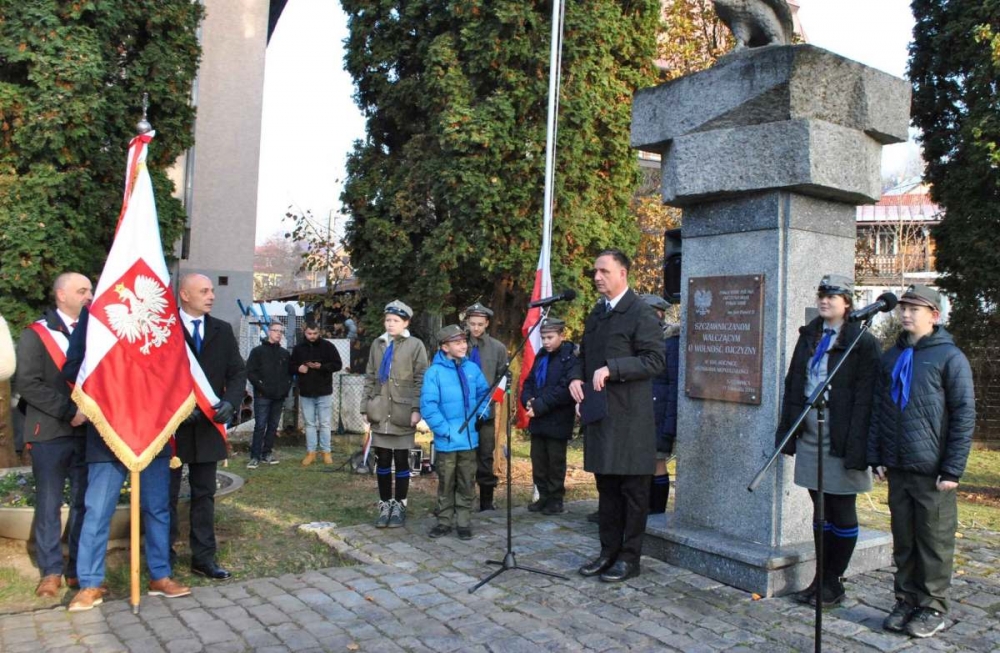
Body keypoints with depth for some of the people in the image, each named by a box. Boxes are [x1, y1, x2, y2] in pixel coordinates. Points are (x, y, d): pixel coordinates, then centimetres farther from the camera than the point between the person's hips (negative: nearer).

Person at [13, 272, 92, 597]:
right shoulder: (36, 334, 1)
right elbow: (27, 383, -9)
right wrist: (68, 411, -15)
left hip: (88, 431, 3)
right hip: (50, 432, -3)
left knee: (84, 502, 6)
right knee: (49, 504, 3)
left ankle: (79, 568, 15)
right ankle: (51, 571, 13)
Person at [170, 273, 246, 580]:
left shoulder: (223, 331, 7)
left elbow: (237, 372, 5)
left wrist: (229, 401, -13)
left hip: (208, 425, 4)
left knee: (204, 494, 10)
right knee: (166, 494, 8)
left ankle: (203, 557, 18)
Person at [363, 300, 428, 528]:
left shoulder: (415, 345, -1)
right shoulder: (377, 344, 12)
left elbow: (421, 380, -5)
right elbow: (370, 377, 14)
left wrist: (416, 409, -12)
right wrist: (366, 406, 8)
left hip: (403, 413, -4)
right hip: (380, 413, 4)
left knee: (401, 460, 4)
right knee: (382, 460, 7)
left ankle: (399, 505, 15)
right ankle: (385, 505, 17)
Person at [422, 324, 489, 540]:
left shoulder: (472, 368, 1)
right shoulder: (435, 372, -13)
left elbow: (484, 393, 15)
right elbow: (428, 406, -15)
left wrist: (480, 414, 2)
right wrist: (445, 429, -16)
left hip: (469, 438, 3)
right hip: (446, 440, -3)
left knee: (466, 484, 11)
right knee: (446, 484, 11)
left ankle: (464, 522, 22)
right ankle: (444, 521, 24)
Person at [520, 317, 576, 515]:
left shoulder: (571, 358, -12)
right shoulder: (541, 357, 13)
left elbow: (566, 389, -20)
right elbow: (529, 382, 17)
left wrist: (540, 405, -20)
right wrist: (528, 399, -4)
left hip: (557, 422, -7)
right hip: (538, 420, 7)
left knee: (555, 463, 5)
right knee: (538, 461, 13)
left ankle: (556, 499, 17)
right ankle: (544, 497, 25)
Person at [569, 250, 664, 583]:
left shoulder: (641, 314, -9)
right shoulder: (596, 314, 16)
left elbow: (654, 360, -16)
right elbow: (584, 355, 24)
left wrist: (611, 369, -22)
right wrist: (577, 377, 4)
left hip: (629, 416, -7)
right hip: (599, 414, 8)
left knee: (633, 490, 4)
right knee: (606, 488, 15)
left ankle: (630, 557, 14)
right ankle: (609, 551, 26)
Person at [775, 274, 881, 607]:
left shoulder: (863, 343, -8)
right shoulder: (809, 337, 11)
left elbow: (865, 398, -14)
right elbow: (792, 385, 12)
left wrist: (857, 447, -19)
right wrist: (787, 430, 8)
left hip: (840, 439, -6)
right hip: (809, 435, 6)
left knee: (842, 512, 6)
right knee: (821, 510, 14)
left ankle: (834, 582, 16)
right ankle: (821, 578, 23)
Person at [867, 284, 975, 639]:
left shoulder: (950, 357, -7)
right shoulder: (892, 356, 10)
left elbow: (964, 416, -8)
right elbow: (878, 409, 13)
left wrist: (953, 469, -11)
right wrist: (876, 456, 8)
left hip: (932, 471, -5)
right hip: (897, 467, 5)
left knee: (935, 541, 5)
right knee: (903, 539, 13)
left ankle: (933, 606, 18)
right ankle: (906, 599, 25)